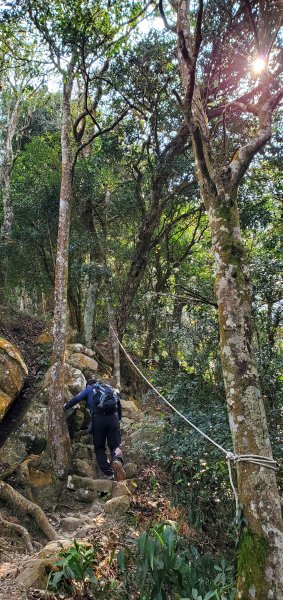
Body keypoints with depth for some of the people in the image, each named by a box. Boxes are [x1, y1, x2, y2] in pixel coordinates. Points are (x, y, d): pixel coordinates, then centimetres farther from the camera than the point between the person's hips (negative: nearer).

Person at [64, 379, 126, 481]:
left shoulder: (89, 389, 21)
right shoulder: (110, 388, 31)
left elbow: (76, 399, 12)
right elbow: (119, 405, 25)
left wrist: (65, 407, 28)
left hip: (98, 417, -2)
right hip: (113, 417, 2)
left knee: (99, 448, 11)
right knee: (115, 445, 5)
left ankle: (108, 474, -2)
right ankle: (117, 460, -28)